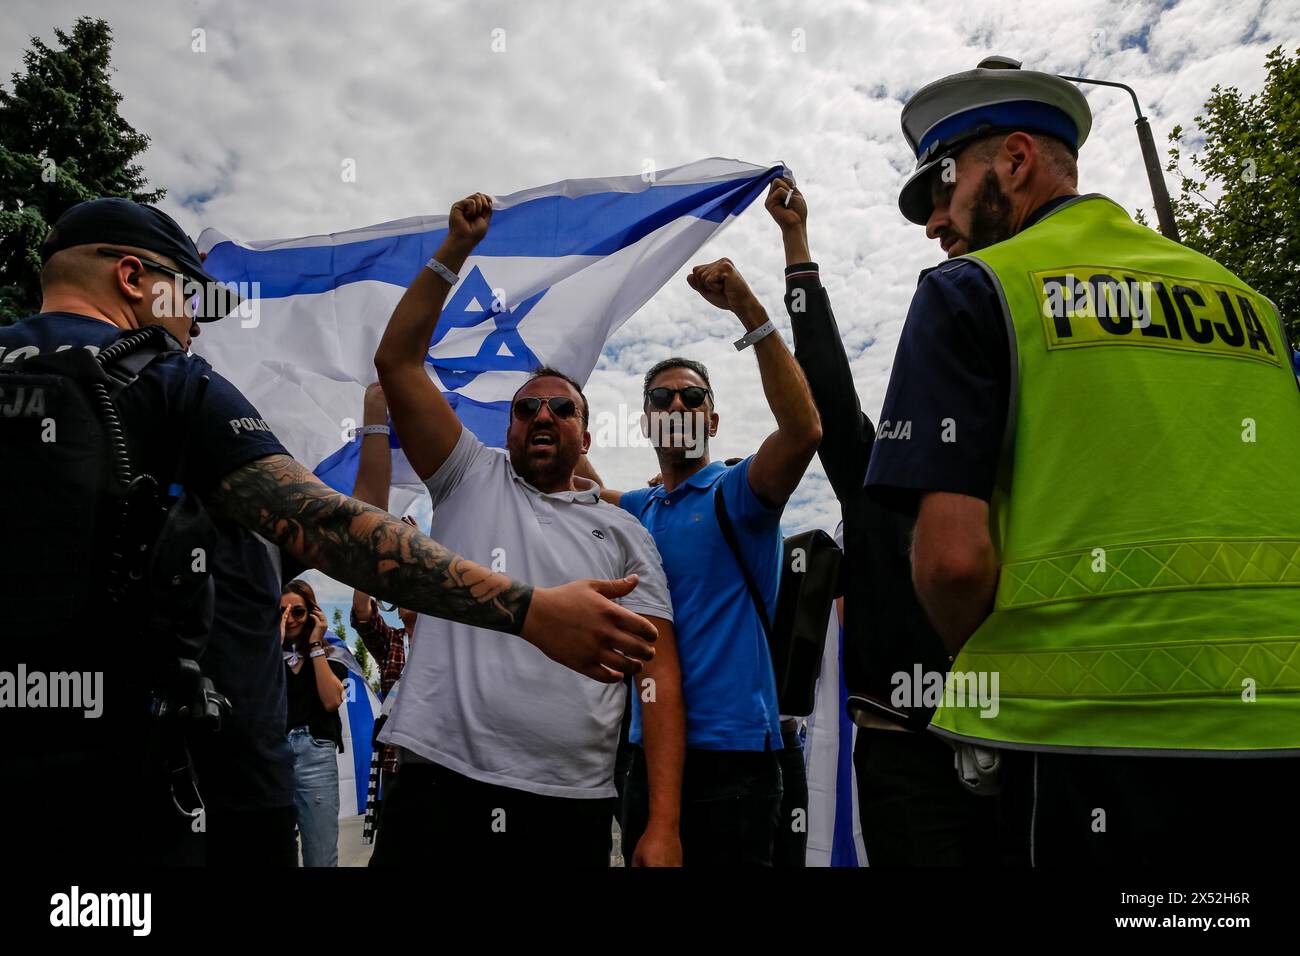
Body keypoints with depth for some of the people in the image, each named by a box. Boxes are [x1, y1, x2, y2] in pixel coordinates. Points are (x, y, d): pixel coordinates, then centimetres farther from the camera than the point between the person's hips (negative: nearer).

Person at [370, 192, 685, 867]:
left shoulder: (621, 535, 9)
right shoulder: (472, 481, 11)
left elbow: (659, 674, 2)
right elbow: (397, 361, 5)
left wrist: (664, 824, -7)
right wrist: (455, 249, 0)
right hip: (438, 786, 0)